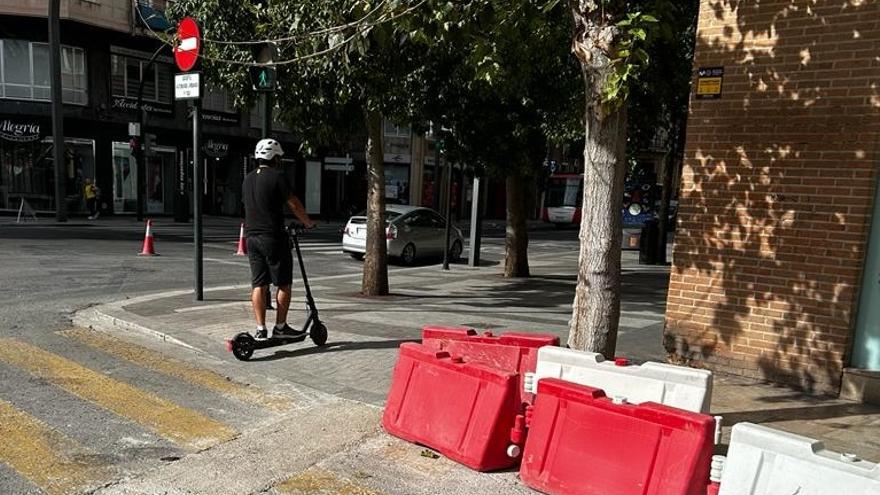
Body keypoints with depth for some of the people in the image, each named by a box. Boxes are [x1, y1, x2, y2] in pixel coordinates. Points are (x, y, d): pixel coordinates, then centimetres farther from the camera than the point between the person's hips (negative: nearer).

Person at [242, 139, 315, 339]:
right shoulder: (277, 177, -10)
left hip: (252, 237, 7)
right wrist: (308, 222, 6)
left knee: (258, 285, 8)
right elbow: (294, 204, -9)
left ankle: (260, 329, 8)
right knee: (284, 284, 4)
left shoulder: (248, 179, 13)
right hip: (273, 237, -7)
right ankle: (280, 327, 8)